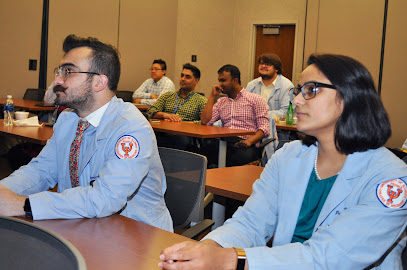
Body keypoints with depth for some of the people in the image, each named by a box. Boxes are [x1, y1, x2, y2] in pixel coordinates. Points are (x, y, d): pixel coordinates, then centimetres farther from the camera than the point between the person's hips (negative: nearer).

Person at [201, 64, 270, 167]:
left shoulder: (255, 99, 11)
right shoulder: (221, 102, 26)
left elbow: (264, 128, 1)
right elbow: (205, 121, 10)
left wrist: (249, 141, -18)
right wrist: (213, 96, 14)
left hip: (245, 145, -3)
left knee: (245, 155, -41)